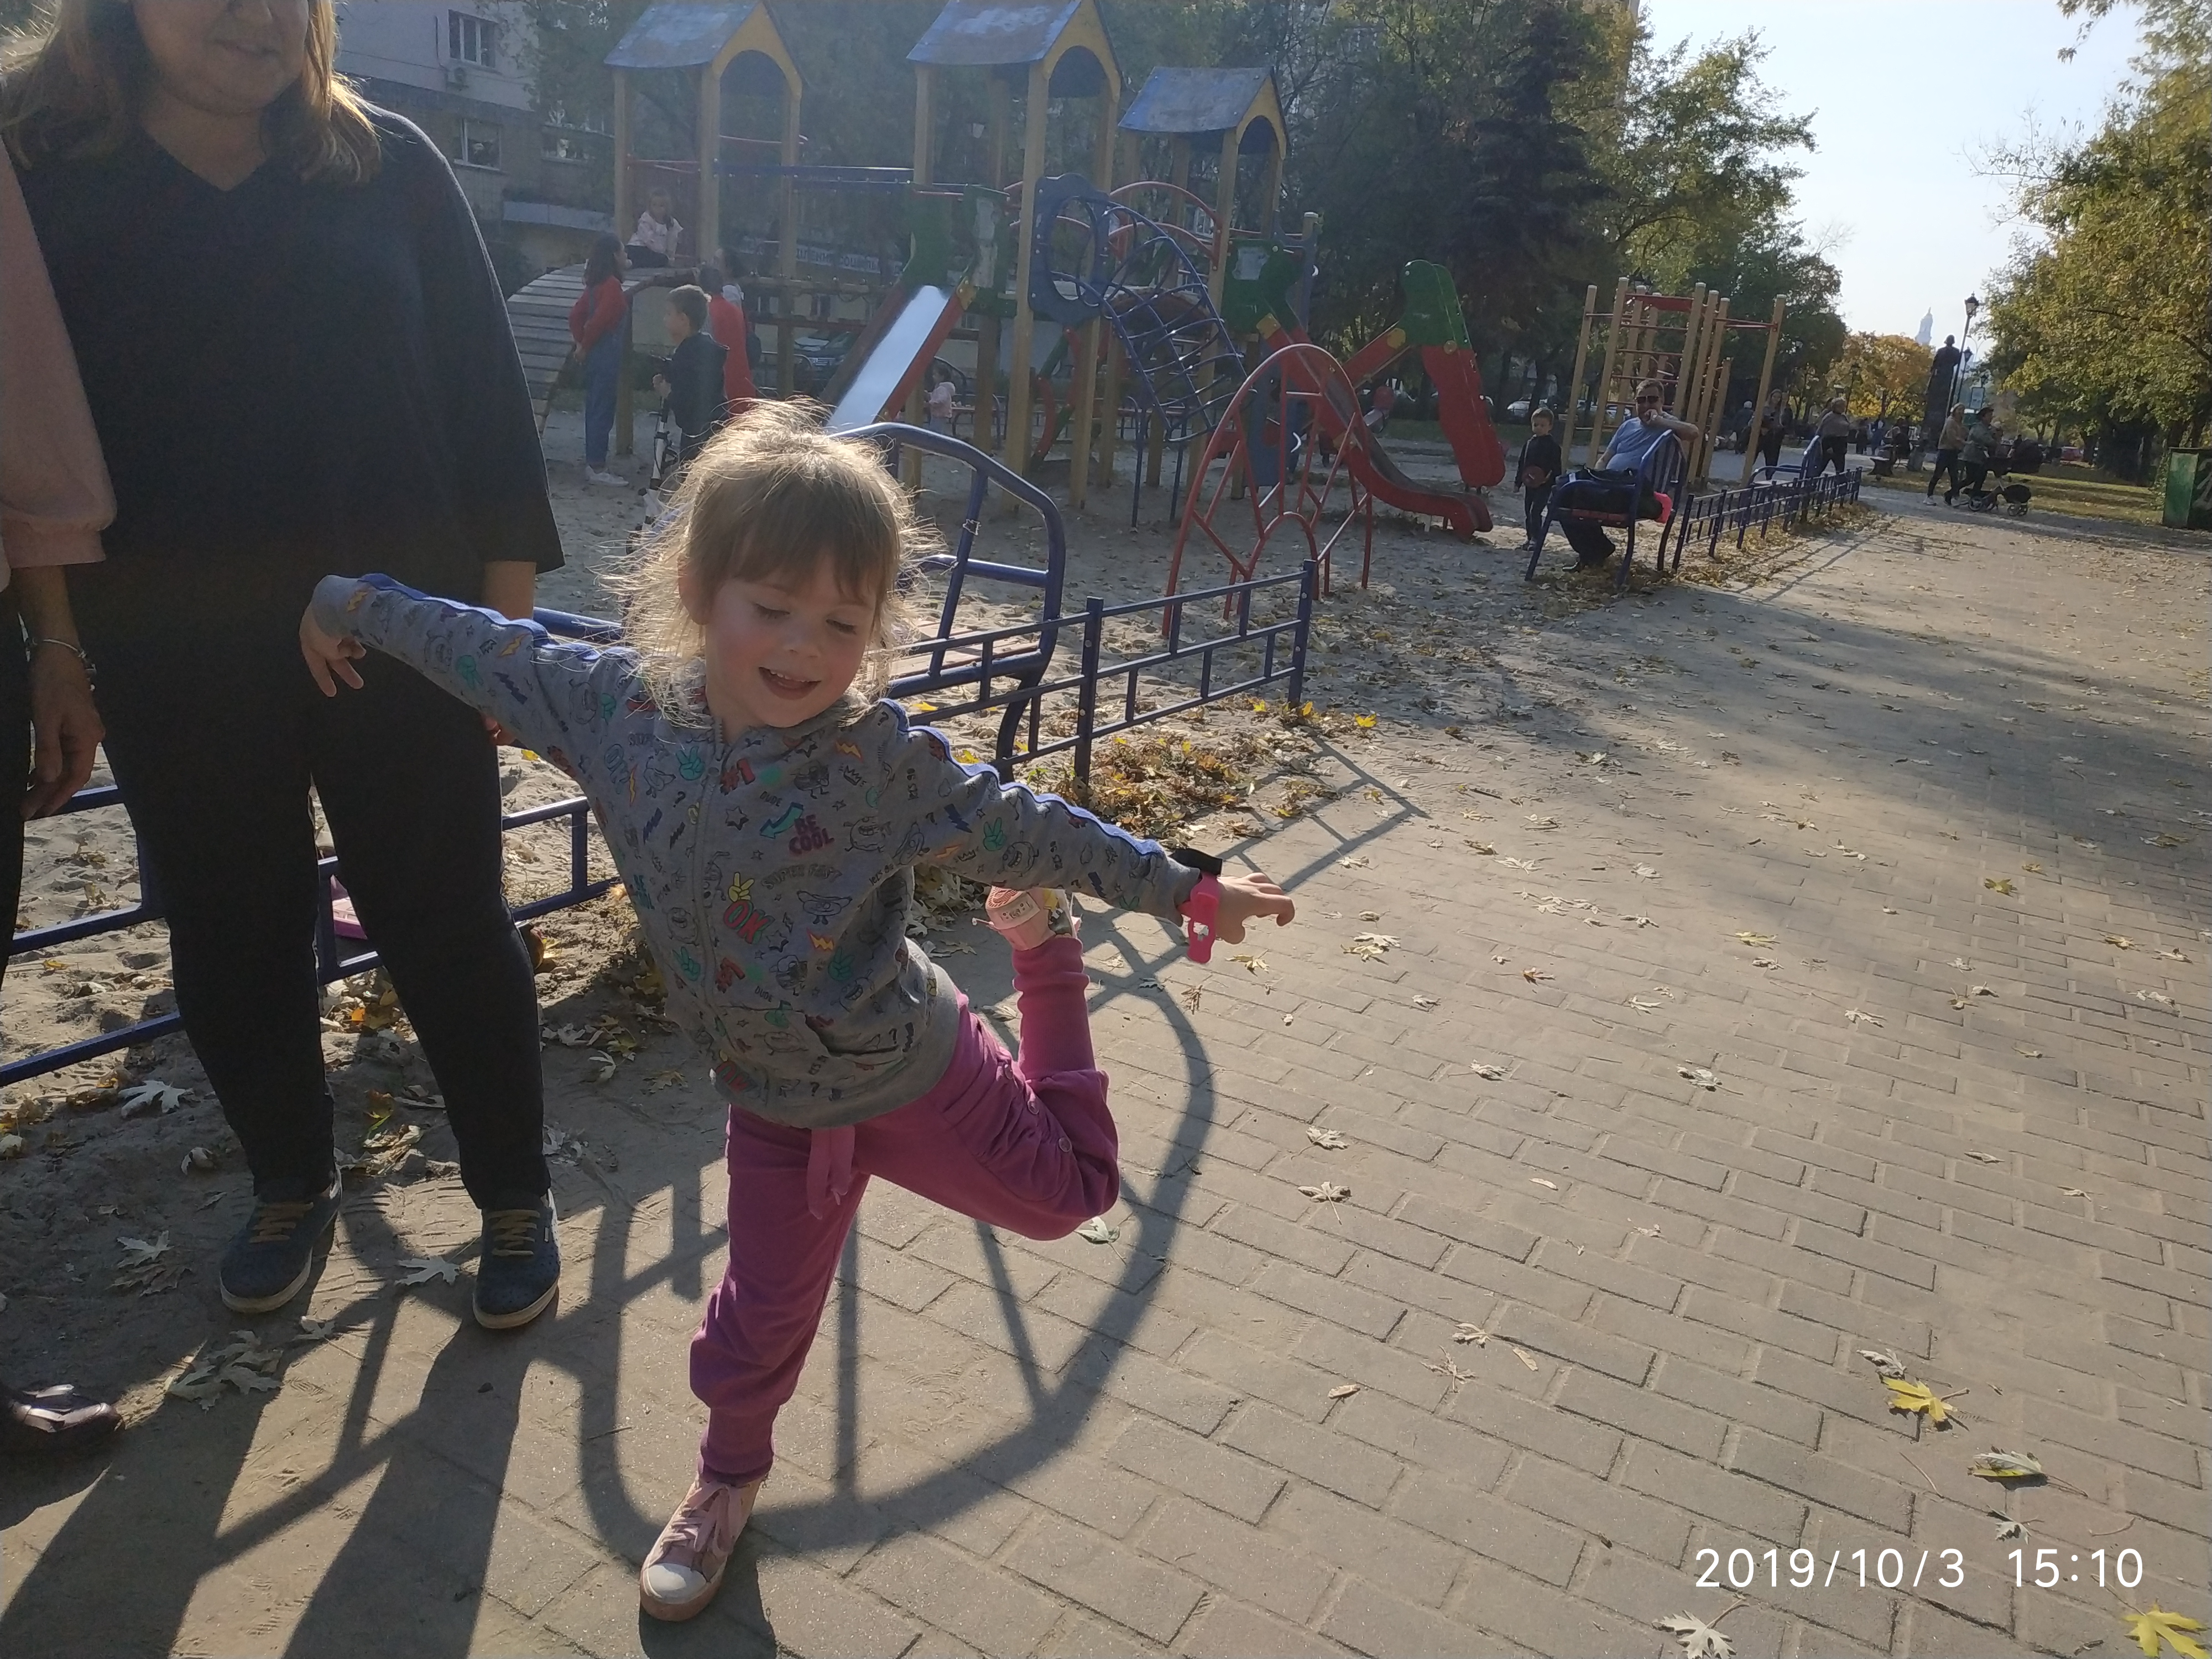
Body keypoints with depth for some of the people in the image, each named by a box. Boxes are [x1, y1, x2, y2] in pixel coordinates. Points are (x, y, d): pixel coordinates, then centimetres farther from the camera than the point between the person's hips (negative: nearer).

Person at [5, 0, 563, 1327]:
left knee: (451, 924, 7)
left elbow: (486, 387, 0)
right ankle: (292, 1180, 39)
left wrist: (508, 608, -3)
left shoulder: (385, 163, 0)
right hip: (176, 661, 1)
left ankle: (516, 1195, 26)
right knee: (230, 939, 15)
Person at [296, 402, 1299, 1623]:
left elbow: (1023, 828, -17)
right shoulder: (617, 706, -17)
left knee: (1068, 1189, 20)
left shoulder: (878, 757, -26)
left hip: (917, 1071, -2)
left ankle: (1039, 946, 37)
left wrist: (1182, 888, -12)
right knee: (761, 1316, 15)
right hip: (776, 1103, 2)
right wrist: (347, 603, 14)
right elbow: (485, 648, -1)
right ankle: (731, 1473, 48)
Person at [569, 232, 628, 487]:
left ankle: (592, 464, 18)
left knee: (595, 410, 13)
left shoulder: (596, 284, 12)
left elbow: (576, 315, 14)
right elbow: (600, 320, -21)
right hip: (607, 354, -9)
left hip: (595, 355, 9)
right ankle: (597, 468, -3)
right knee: (603, 411, -5)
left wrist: (581, 342, 10)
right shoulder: (612, 285, -14)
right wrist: (585, 346, -8)